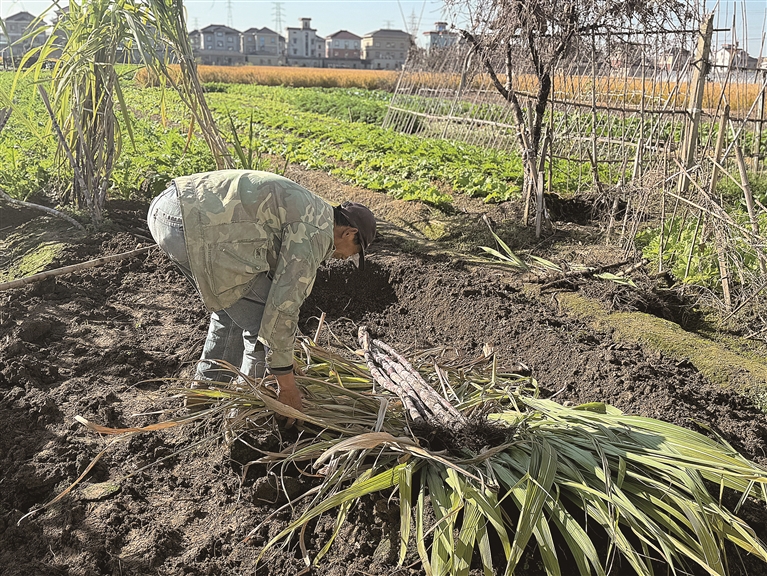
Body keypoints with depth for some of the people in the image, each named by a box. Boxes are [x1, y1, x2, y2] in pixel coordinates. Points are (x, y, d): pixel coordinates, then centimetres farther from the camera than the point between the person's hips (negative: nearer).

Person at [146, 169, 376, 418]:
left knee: (231, 310, 26)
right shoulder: (315, 232, -4)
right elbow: (284, 303, -9)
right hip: (197, 226, -11)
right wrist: (286, 381, 0)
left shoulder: (308, 209, 27)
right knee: (262, 322, 1)